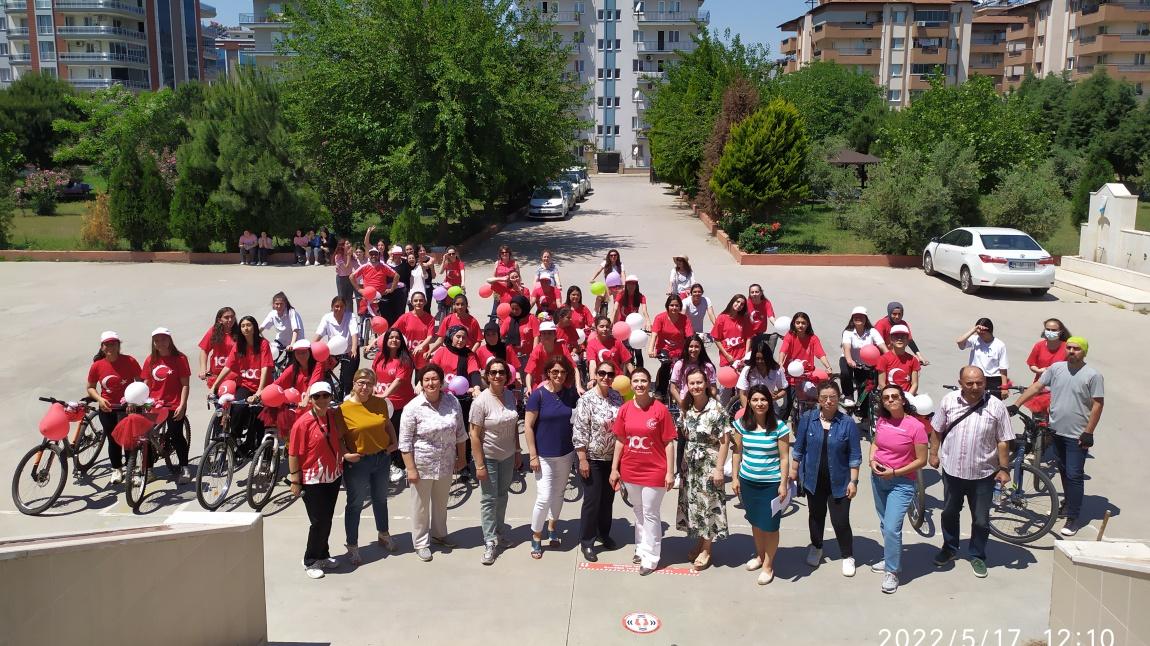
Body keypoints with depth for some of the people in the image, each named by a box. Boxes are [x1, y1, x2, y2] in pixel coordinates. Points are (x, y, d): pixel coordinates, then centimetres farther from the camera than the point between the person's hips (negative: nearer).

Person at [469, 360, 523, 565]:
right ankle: (490, 543, 9)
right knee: (489, 499, 1)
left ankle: (498, 531, 35)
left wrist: (518, 451, 10)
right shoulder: (481, 401, -19)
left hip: (508, 456, 6)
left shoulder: (511, 396, -2)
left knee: (502, 495, 18)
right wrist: (480, 465, -18)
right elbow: (474, 435, -18)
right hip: (488, 457, -5)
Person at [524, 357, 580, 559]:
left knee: (558, 493, 16)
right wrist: (533, 456, -13)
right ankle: (536, 537, 12)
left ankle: (551, 528, 36)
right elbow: (528, 426, -11)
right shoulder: (538, 395, -13)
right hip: (544, 456, -4)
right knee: (544, 498, -6)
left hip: (566, 454, 4)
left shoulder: (571, 394, -2)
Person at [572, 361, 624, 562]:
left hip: (612, 457, 5)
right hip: (592, 459, -5)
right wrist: (582, 459, -17)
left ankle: (604, 534, 34)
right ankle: (586, 542, 14)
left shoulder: (617, 397, 2)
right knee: (592, 500, 0)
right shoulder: (586, 400, -15)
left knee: (608, 499, 16)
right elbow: (579, 432, -16)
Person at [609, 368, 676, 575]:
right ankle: (641, 548, 35)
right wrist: (614, 469, 5)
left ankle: (650, 558, 14)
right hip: (630, 471, 4)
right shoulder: (625, 409, -1)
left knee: (651, 515, 4)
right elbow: (620, 440, 6)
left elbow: (669, 443, -9)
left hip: (654, 471, -4)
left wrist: (670, 472, -10)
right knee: (639, 512, 19)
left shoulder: (660, 409, -12)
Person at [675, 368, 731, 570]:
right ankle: (699, 542, 29)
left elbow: (724, 441, -14)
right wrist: (682, 463, 8)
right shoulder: (686, 409, 2)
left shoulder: (716, 409, -16)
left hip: (709, 466, -6)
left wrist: (719, 469, -16)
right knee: (692, 503, 12)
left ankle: (706, 550, 17)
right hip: (690, 465, 6)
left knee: (708, 504, 4)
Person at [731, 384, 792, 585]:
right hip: (748, 481, 3)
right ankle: (759, 555, 38)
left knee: (770, 525, 3)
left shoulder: (779, 426, -11)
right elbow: (737, 453, 5)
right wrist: (735, 478, 4)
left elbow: (784, 457, -7)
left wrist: (783, 484, -8)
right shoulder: (741, 424, -2)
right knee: (755, 521, 17)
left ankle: (768, 565, 19)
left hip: (771, 483, -3)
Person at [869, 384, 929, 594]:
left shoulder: (916, 426, -17)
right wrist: (872, 461, -3)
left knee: (892, 528, -10)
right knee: (885, 524, 19)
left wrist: (895, 472, -18)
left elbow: (921, 460, -13)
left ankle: (892, 572, 4)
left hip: (901, 483, -6)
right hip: (878, 479, 6)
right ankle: (890, 559, 37)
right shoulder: (881, 421, -2)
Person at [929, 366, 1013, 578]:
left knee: (981, 520, 9)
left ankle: (977, 556, 29)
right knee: (949, 512, 19)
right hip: (952, 470, 2)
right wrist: (934, 453, 5)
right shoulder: (948, 401, -5)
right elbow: (937, 430, 6)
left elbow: (1003, 442, -5)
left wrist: (1004, 469, -6)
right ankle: (949, 548, 40)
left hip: (982, 474, -2)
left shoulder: (996, 407, -10)